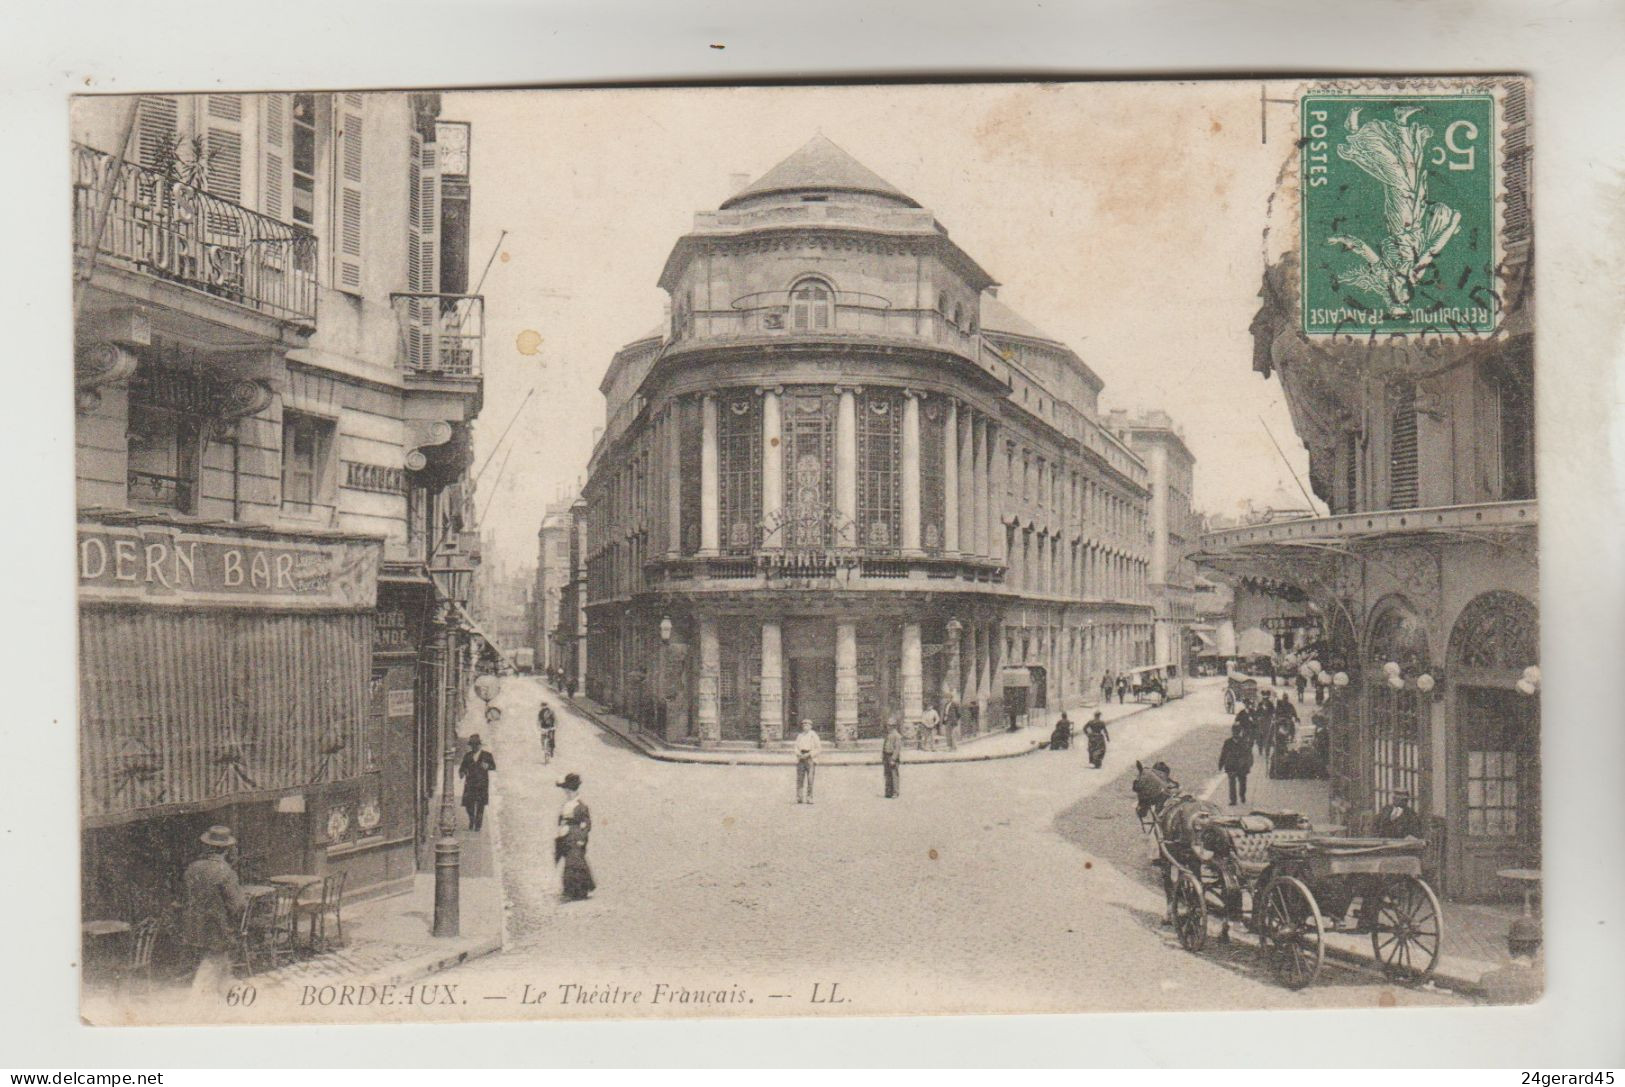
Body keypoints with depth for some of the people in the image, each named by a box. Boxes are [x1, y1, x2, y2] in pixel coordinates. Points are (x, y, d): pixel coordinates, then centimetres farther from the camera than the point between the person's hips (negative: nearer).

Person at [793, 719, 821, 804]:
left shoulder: (814, 735, 2)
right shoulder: (800, 735, 15)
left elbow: (818, 748, -2)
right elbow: (796, 747, 14)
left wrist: (809, 754, -12)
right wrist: (799, 754, -7)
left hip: (810, 759, -3)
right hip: (800, 759, 3)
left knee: (810, 780, -8)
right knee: (799, 779, -3)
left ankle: (809, 798, -5)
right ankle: (799, 799, -2)